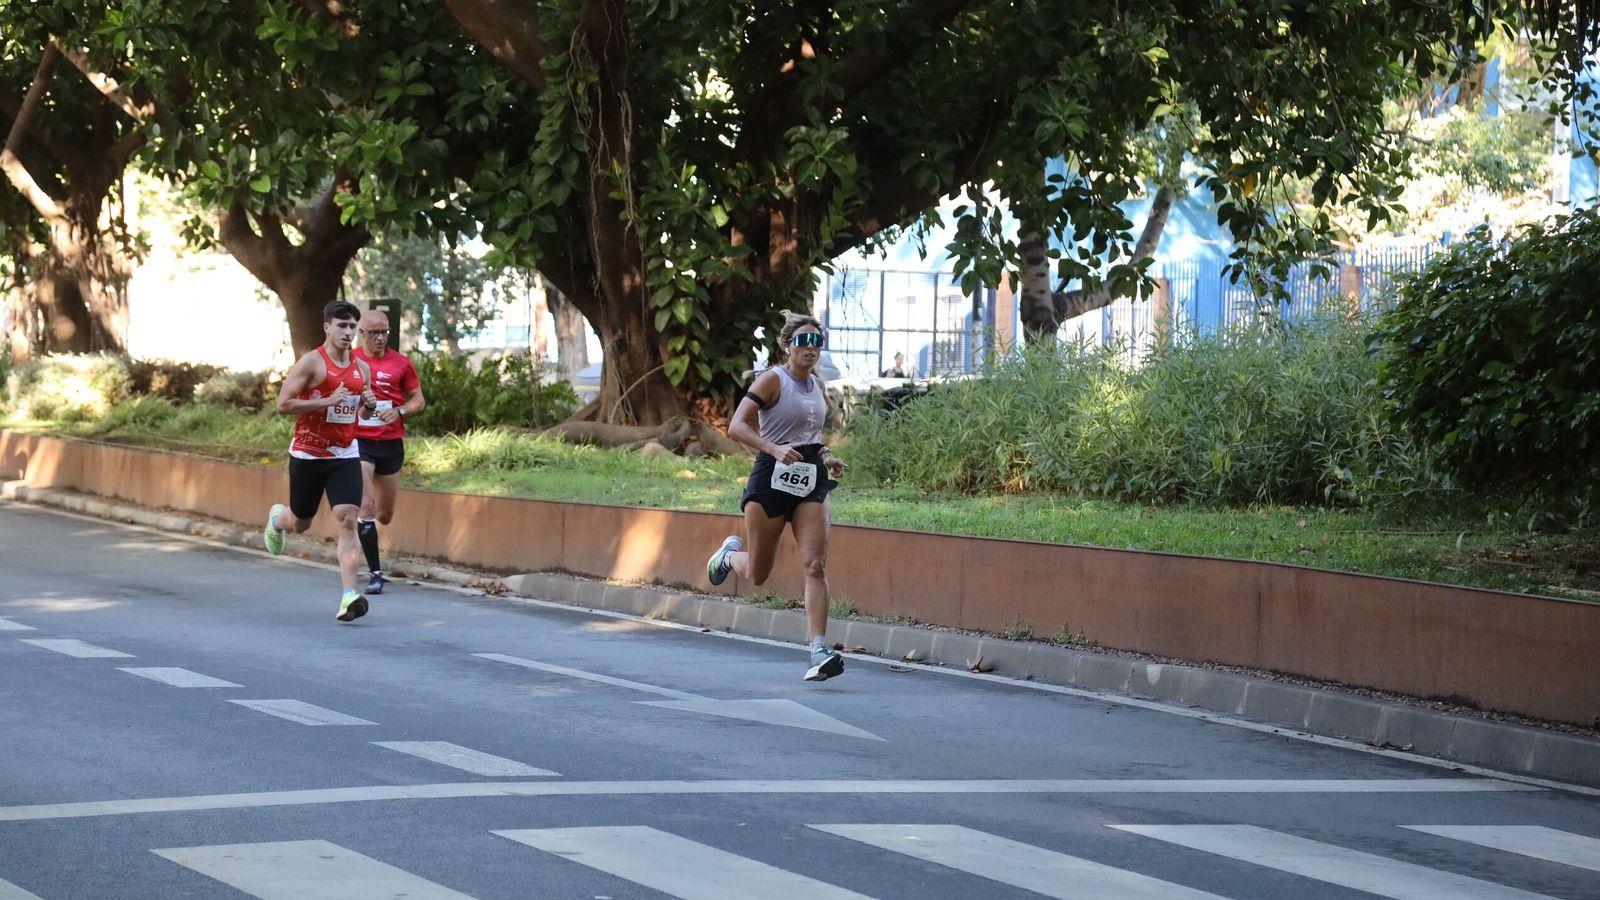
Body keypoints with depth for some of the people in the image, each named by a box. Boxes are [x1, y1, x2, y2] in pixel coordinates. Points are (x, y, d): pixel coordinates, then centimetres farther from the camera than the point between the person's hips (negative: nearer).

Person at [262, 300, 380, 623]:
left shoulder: (361, 368, 8)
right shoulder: (311, 362, -9)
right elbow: (283, 404, -15)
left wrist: (370, 405, -1)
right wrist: (327, 401, -23)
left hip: (345, 455, 3)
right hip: (308, 454, -3)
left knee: (348, 521, -14)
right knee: (300, 523, 13)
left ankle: (349, 595, -21)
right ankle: (277, 518, 52)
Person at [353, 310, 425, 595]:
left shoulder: (400, 363, 2)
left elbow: (418, 400, 8)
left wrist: (399, 411, -12)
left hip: (391, 443, 3)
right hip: (359, 442, -3)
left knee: (385, 515, 13)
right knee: (366, 507, -15)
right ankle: (375, 573, -11)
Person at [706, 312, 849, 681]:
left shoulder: (818, 387, 12)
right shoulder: (773, 380, -8)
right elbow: (737, 426, -17)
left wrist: (825, 456, 9)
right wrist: (774, 448, -31)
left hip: (810, 482, 5)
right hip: (772, 478, -5)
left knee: (816, 565, -12)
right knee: (757, 574, 7)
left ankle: (820, 652, -18)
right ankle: (730, 554, 44)